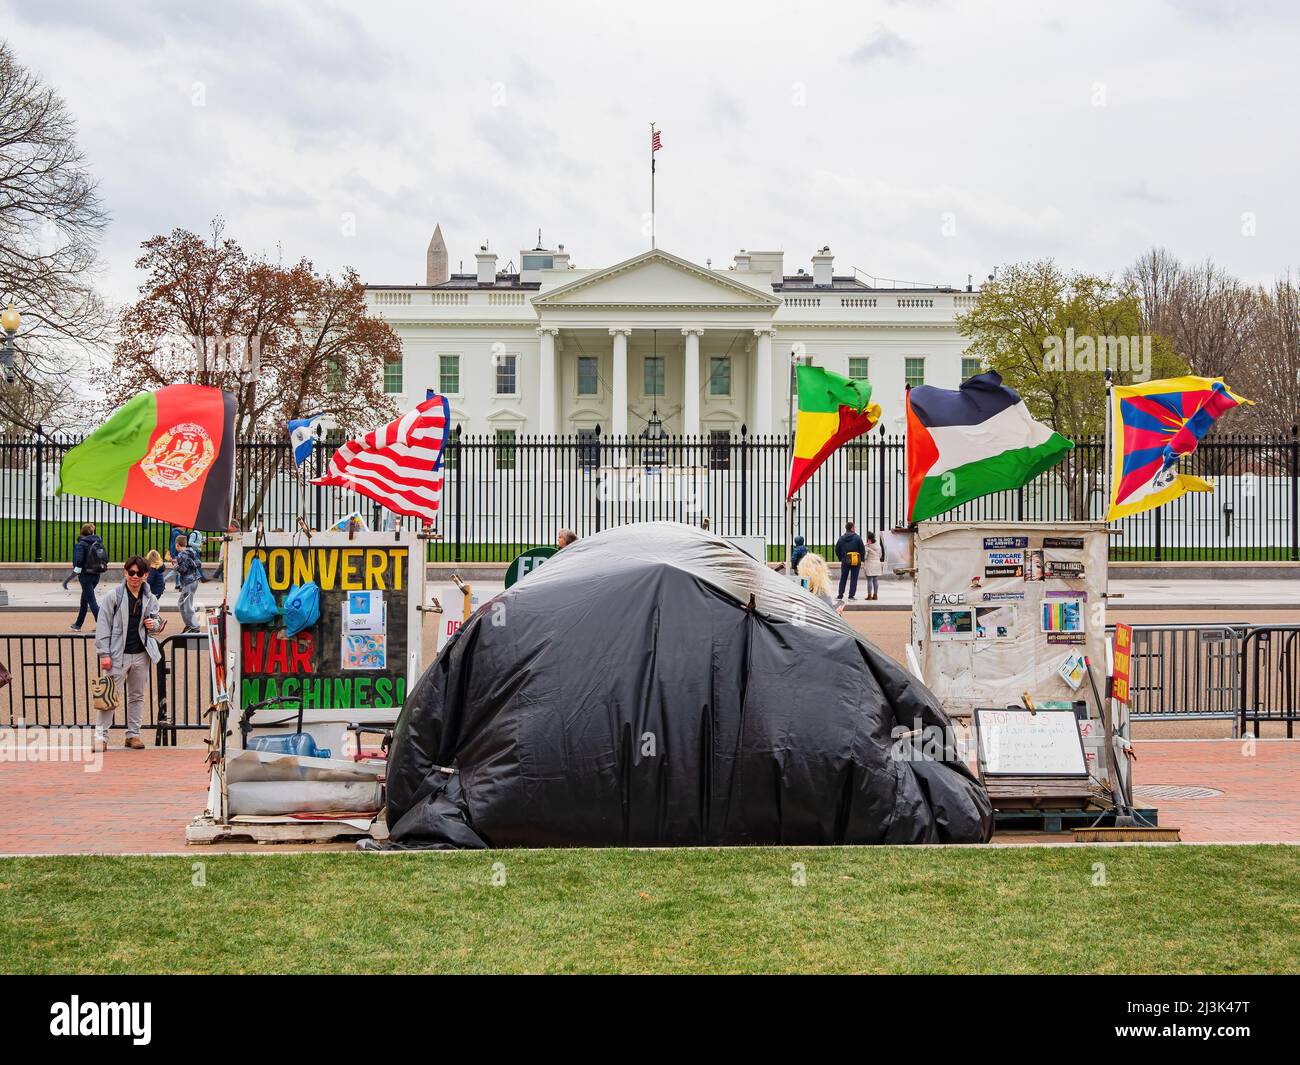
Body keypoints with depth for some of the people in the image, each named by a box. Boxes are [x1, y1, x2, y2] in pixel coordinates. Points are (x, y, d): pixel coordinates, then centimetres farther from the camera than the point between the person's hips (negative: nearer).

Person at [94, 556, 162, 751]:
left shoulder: (150, 599, 7)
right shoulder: (113, 596, -5)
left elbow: (156, 619, 22)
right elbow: (103, 625, -6)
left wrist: (154, 624, -4)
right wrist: (104, 654, -12)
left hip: (141, 654, 4)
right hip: (118, 654, -4)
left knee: (137, 696, 11)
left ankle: (133, 734, 20)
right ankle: (101, 735, -3)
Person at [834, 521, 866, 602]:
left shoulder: (841, 539, 0)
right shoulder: (857, 538, -9)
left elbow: (837, 550, 4)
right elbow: (862, 550, -7)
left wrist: (841, 559, 15)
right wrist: (861, 559, 7)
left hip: (845, 562, 2)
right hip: (856, 562, -2)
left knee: (843, 579, 11)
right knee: (854, 579, 5)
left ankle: (840, 596, 8)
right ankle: (851, 596, 4)